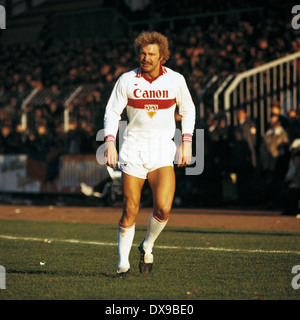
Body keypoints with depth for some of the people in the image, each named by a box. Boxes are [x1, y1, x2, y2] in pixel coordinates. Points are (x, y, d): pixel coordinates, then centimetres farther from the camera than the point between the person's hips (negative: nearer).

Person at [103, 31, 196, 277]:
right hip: (133, 149, 0)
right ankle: (123, 264, 12)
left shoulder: (175, 80, 1)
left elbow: (188, 110, 14)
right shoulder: (127, 80, -2)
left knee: (163, 208, -17)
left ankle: (147, 246, 12)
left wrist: (186, 143, 6)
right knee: (130, 211, -3)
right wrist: (110, 142, -9)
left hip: (162, 151, 0)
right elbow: (112, 112, 4)